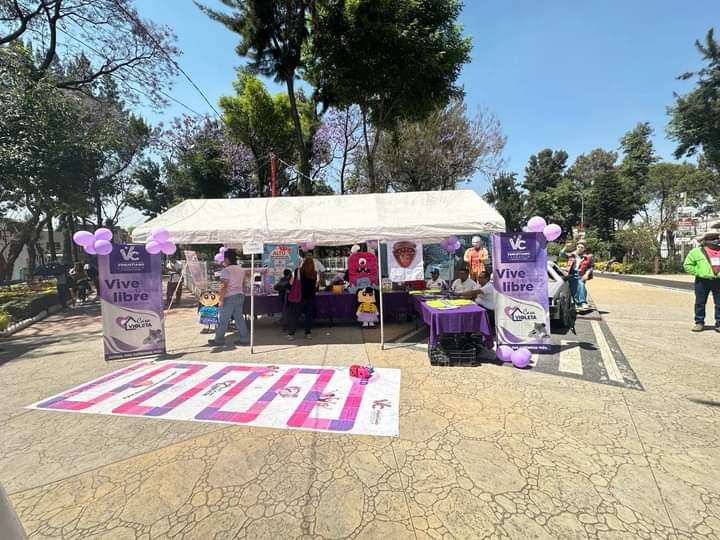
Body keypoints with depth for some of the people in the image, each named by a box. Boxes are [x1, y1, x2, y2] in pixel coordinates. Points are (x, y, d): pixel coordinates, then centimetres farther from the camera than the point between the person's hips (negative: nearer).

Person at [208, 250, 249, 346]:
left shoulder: (226, 270, -13)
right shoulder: (241, 269, 12)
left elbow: (224, 286, -18)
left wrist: (221, 299, -17)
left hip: (229, 298, -8)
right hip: (240, 295, 8)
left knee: (223, 320, 2)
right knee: (239, 318, 11)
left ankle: (219, 340, 10)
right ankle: (244, 338, 12)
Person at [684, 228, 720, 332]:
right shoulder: (696, 251, 0)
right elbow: (687, 265, 1)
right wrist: (698, 273, -10)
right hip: (702, 281, -3)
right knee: (700, 303, 4)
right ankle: (699, 323, 13)